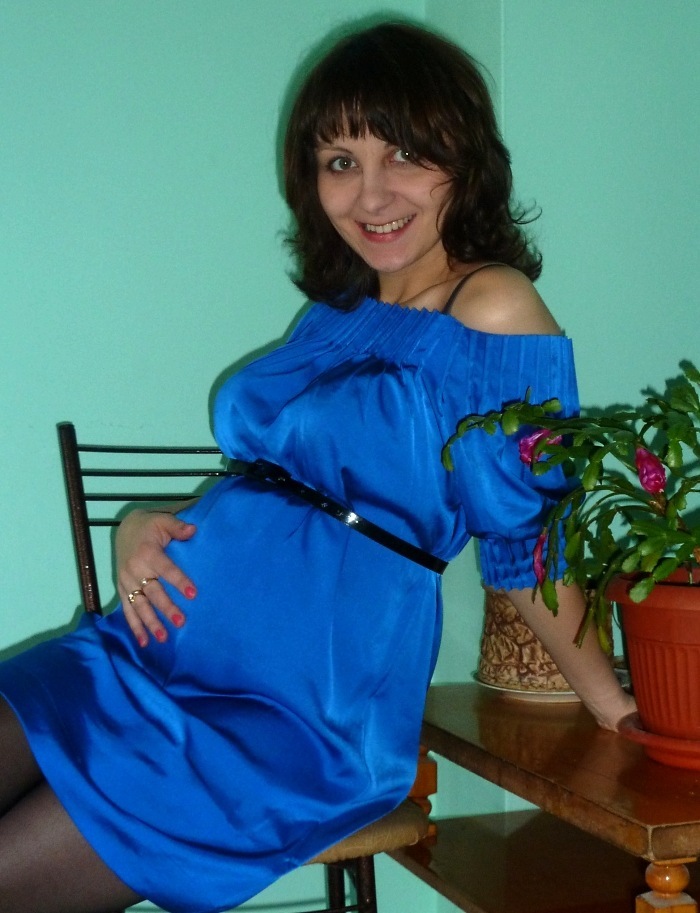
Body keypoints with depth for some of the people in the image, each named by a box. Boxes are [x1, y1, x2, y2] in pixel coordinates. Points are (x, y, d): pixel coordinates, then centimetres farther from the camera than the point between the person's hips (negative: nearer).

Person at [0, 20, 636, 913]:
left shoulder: (492, 307, -9)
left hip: (304, 712, -8)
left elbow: (526, 546, -5)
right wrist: (140, 529, 2)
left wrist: (621, 712, -2)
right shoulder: (341, 313, 15)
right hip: (158, 649, 8)